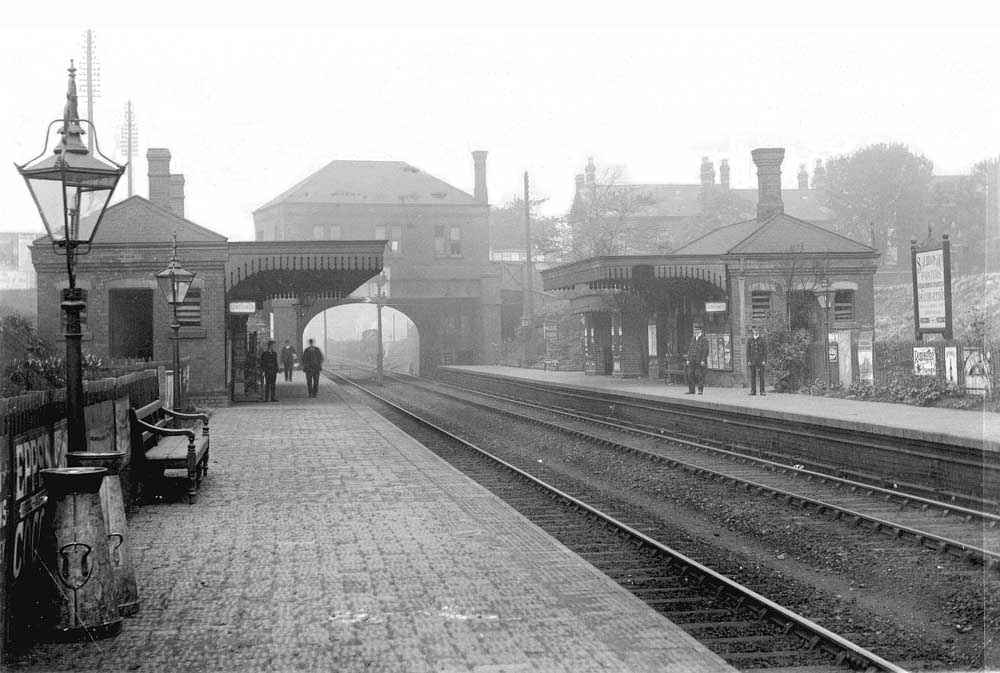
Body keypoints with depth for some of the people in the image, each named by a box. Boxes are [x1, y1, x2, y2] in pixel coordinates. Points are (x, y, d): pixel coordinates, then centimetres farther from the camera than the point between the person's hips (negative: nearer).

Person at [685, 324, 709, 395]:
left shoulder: (704, 340, -3)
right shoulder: (693, 339, 17)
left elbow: (705, 351, -9)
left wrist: (703, 360, -16)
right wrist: (688, 359, 9)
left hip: (700, 362, -6)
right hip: (692, 362, 6)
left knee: (699, 375, -4)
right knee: (690, 375, 0)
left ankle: (700, 390, 4)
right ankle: (691, 390, 3)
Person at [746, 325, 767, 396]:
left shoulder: (762, 339, 3)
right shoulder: (749, 340, 7)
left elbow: (765, 350, 1)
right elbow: (748, 351, 5)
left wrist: (764, 360, -8)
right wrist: (748, 361, -3)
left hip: (760, 360, -1)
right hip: (752, 360, 1)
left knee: (761, 376, -4)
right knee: (752, 376, 0)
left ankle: (762, 391, -1)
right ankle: (753, 391, 3)